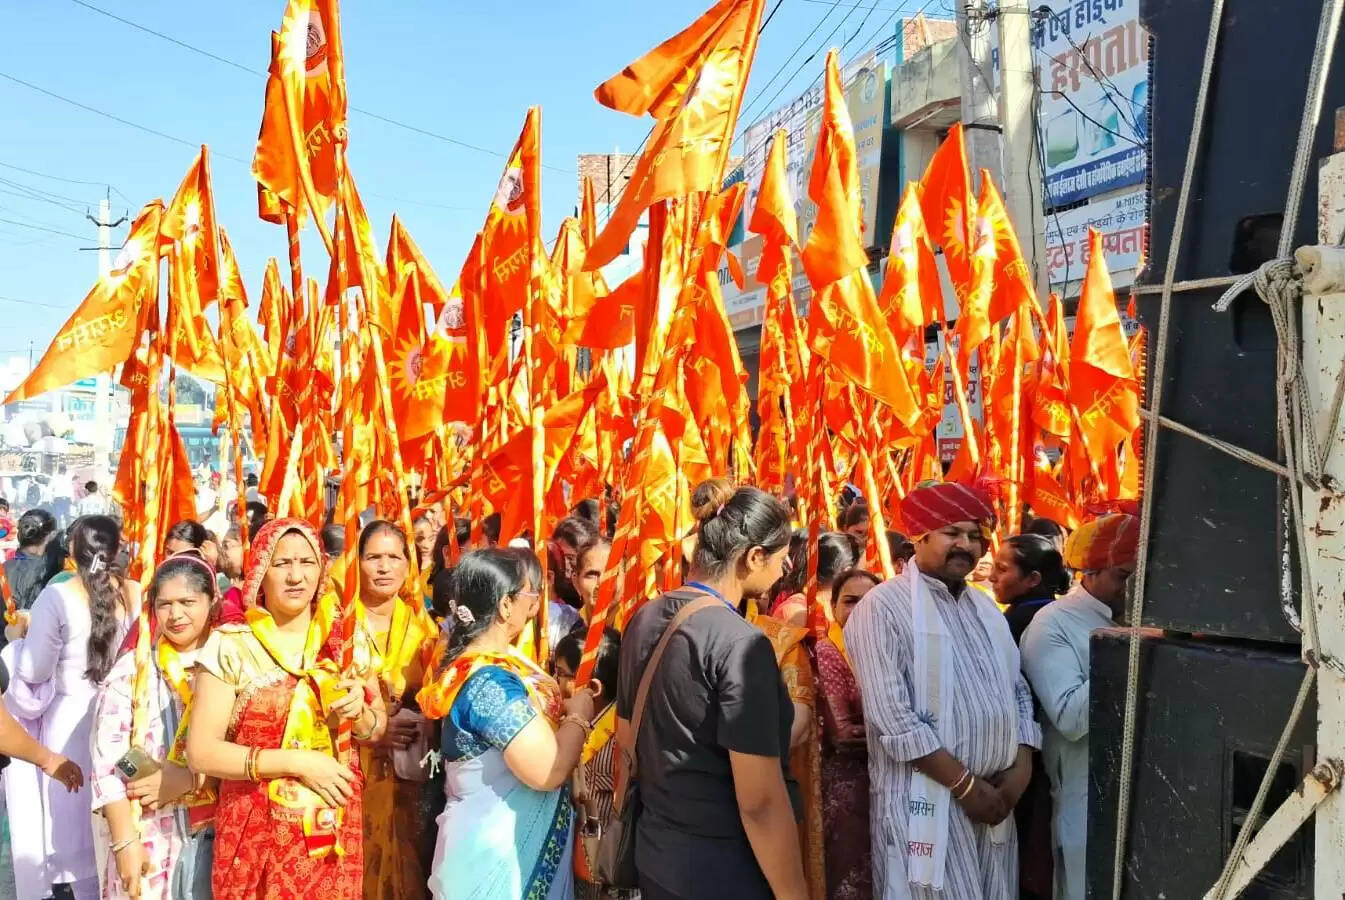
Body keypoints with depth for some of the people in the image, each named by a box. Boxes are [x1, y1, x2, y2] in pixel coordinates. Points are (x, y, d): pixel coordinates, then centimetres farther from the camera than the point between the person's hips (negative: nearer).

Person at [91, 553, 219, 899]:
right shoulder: (132, 670, -3)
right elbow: (108, 762, -6)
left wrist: (189, 778, -16)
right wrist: (125, 841, -11)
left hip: (219, 833, 1)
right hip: (150, 837, -1)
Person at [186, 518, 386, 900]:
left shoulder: (347, 641, 2)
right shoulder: (230, 646, -8)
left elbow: (379, 729, 11)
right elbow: (201, 752, -11)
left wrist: (358, 713, -11)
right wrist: (297, 762, -17)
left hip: (335, 833, 3)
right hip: (258, 837, -3)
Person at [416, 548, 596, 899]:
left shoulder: (476, 663, 4)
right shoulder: (490, 681, -25)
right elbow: (547, 770, -29)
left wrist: (563, 708, 3)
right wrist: (579, 715, -14)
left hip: (505, 839, 9)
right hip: (498, 849, -9)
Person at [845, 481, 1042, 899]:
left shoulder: (986, 607, 13)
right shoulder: (883, 607, -11)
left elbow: (1018, 691, 14)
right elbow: (891, 715, -18)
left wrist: (1021, 768, -1)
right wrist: (964, 783, -16)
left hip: (994, 795, 7)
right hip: (925, 797, -6)